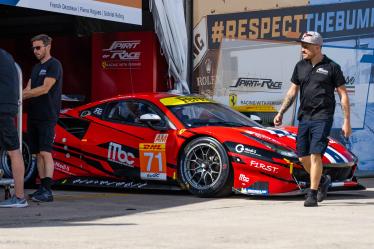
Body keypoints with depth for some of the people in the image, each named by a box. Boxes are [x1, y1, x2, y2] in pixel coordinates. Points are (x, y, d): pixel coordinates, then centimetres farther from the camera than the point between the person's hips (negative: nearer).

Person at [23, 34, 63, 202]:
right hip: (34, 116, 8)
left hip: (47, 117, -8)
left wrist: (22, 94, -14)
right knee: (38, 153, 7)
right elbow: (29, 89, 13)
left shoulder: (54, 65, -6)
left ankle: (47, 190, -18)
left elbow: (45, 88, -15)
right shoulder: (36, 68, 20)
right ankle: (42, 188, 10)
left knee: (45, 152, -14)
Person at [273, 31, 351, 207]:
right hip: (304, 118, 6)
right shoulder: (300, 66, 10)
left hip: (322, 118, -6)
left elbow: (343, 95, -1)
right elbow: (292, 91, 17)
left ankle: (312, 195, -6)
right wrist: (281, 113, 9)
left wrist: (347, 121, -5)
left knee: (315, 154, -13)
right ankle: (323, 181, 31)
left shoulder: (331, 67, -3)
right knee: (303, 157, 7)